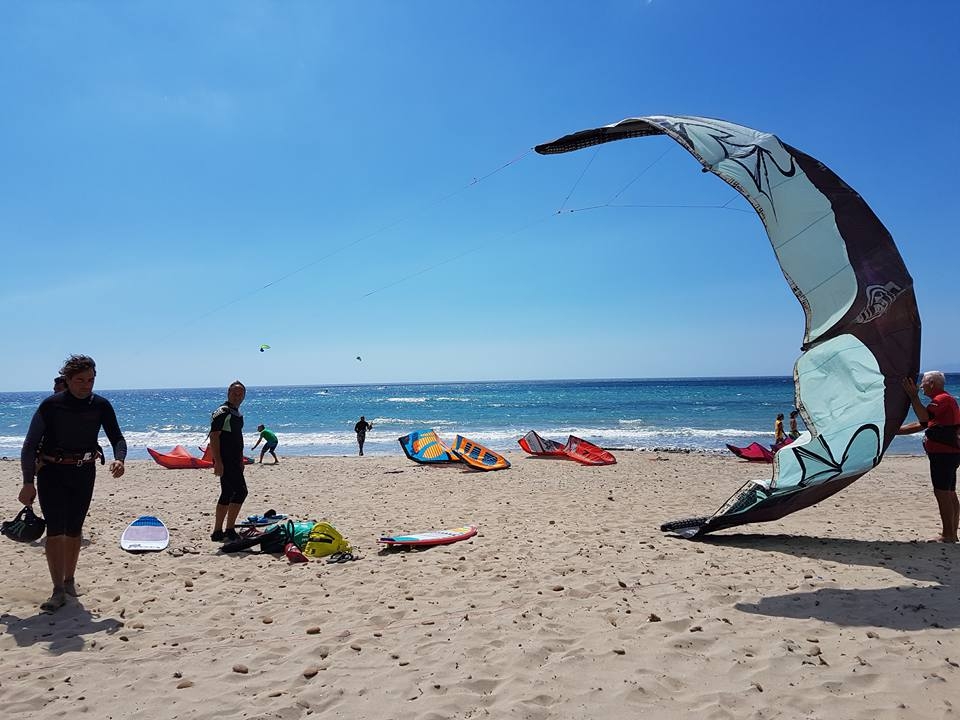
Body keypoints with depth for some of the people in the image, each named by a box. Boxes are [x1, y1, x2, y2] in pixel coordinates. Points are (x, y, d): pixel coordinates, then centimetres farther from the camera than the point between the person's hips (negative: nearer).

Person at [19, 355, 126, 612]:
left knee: (74, 529, 11)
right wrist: (28, 482, -12)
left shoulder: (101, 406, -5)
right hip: (51, 473, -2)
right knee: (55, 529, -9)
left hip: (84, 473, 3)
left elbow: (117, 438, 0)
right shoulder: (51, 405, -12)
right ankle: (58, 591, -4)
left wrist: (119, 459, -22)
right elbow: (30, 446, -7)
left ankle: (69, 579, 29)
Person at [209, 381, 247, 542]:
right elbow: (214, 437, -18)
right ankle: (229, 530, -5)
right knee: (241, 491, -12)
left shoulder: (237, 414, 16)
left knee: (227, 495, 12)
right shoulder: (222, 412, -12)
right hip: (225, 461, -10)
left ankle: (218, 532, 19)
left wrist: (240, 460, 24)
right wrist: (218, 462, -23)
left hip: (234, 461, 10)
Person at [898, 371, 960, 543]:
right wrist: (895, 431, 20)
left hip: (943, 454, -11)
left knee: (942, 494, -9)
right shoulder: (944, 400, 22)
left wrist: (913, 395, -33)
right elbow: (921, 424, 24)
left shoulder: (942, 399, -13)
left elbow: (924, 417, -31)